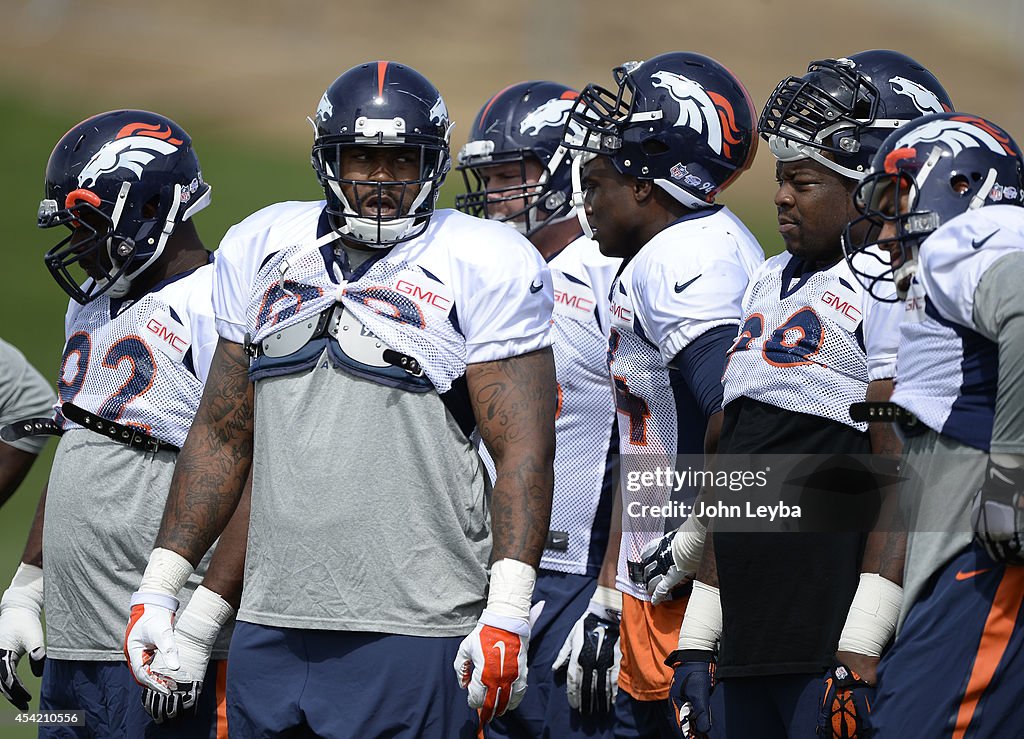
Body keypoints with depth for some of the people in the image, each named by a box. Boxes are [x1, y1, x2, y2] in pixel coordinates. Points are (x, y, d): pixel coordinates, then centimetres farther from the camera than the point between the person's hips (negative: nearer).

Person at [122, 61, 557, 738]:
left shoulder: (480, 267, -2)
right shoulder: (262, 252, 13)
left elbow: (523, 450, -8)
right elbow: (223, 435, 19)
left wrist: (507, 615, -17)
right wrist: (158, 589, 15)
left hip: (411, 637, -5)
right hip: (272, 630, 5)